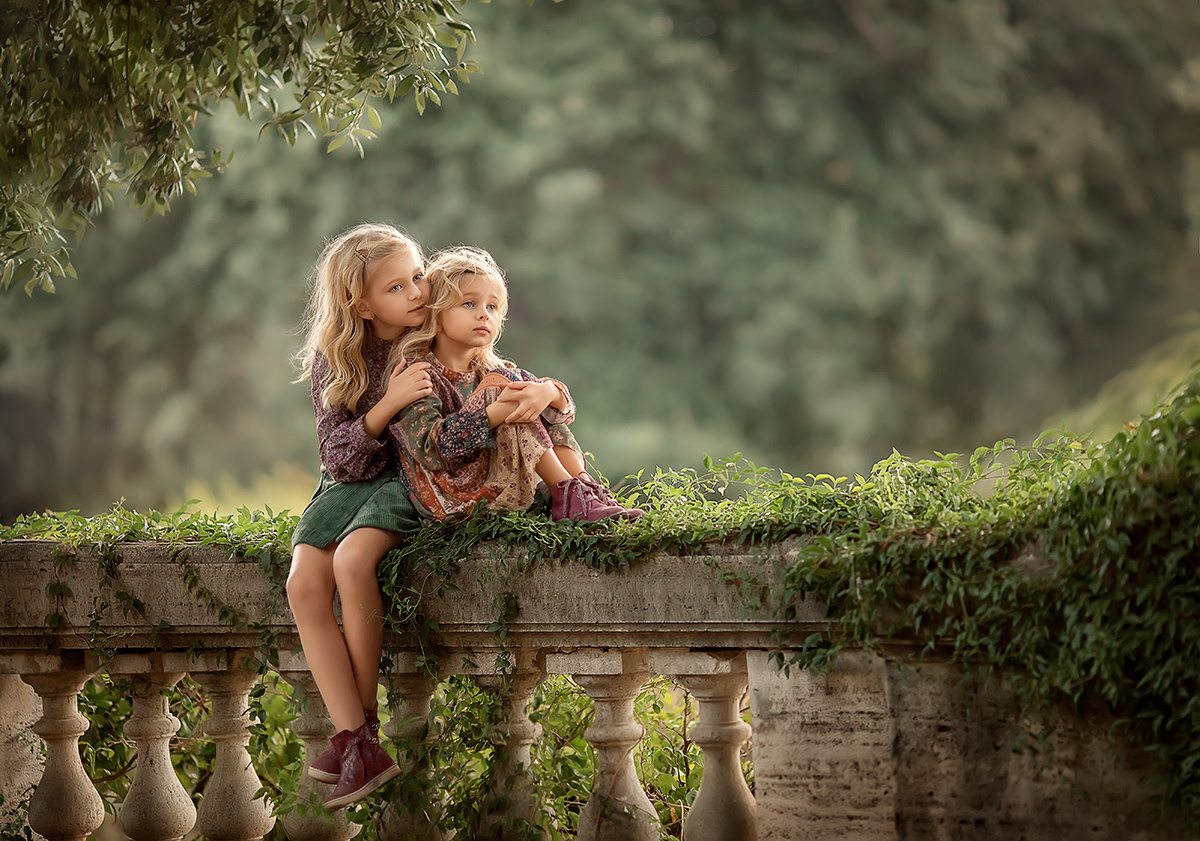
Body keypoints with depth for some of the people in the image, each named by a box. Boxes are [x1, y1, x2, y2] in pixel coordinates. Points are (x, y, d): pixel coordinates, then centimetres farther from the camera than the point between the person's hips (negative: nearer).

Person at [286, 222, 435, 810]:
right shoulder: (333, 359, -6)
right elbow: (340, 455, -10)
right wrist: (387, 405, -26)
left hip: (413, 480, -3)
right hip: (350, 480, 3)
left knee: (353, 559, -31)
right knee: (304, 580, -23)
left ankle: (364, 716, -17)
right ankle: (357, 744, -25)